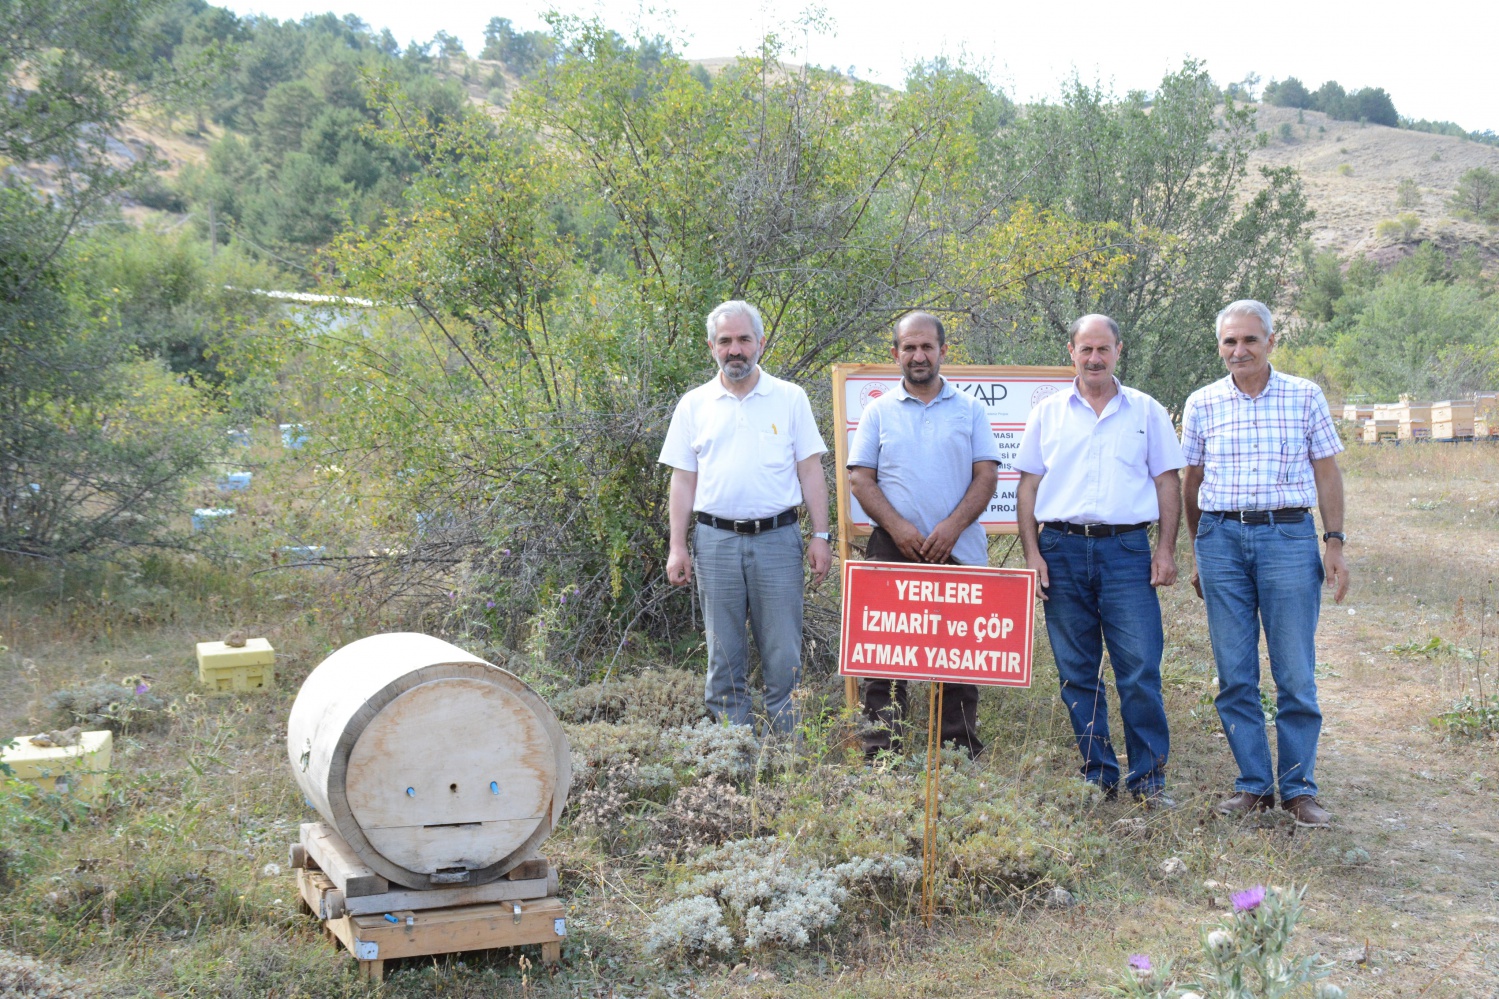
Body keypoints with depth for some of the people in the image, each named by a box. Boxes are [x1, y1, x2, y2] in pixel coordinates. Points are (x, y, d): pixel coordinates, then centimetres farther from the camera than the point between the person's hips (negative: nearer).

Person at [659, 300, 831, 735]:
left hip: (777, 539, -1)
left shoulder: (790, 398, 6)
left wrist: (820, 536, -1)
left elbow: (810, 470, 6)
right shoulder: (694, 404, 9)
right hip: (715, 540, 1)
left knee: (784, 658, -1)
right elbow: (683, 479, 9)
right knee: (724, 660, 6)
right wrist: (677, 547, 3)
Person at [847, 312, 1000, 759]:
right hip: (894, 550, 0)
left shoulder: (970, 409, 10)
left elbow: (986, 475, 3)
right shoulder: (879, 411, 10)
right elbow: (859, 477, 4)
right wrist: (897, 526, -11)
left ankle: (962, 754, 11)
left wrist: (953, 526, -11)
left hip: (959, 550, 0)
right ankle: (881, 755, 3)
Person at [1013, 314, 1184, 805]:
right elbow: (1028, 485, 10)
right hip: (1063, 549, 2)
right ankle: (1097, 774, 15)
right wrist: (1032, 553, 0)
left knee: (1141, 670, -7)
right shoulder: (1048, 413, 10)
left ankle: (1149, 778, 2)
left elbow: (1167, 482, 8)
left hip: (1126, 549, -1)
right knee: (1077, 673, 5)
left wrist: (1166, 549, -2)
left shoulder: (1147, 412, 9)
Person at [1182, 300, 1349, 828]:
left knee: (1295, 674, -1)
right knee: (1235, 675, 4)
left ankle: (1299, 788, 10)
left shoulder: (1305, 397, 4)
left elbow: (1327, 472, 7)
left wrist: (1335, 544, 0)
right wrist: (1199, 554, 15)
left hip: (1288, 536, -1)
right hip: (1222, 538, 2)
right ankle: (1254, 784, 15)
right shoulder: (1202, 404, 7)